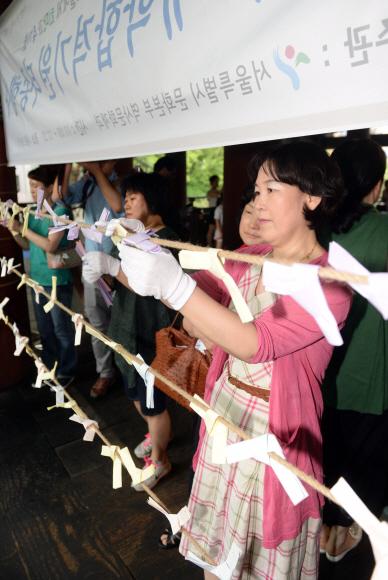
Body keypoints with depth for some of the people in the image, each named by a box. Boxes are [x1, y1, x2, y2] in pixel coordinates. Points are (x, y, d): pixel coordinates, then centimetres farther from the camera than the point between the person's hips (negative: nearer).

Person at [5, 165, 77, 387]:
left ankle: (67, 372, 23)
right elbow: (28, 245, 13)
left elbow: (50, 245, -19)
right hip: (37, 279, 7)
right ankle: (50, 369, 34)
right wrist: (13, 230, -2)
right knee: (45, 329, 18)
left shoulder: (60, 211, -12)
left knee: (62, 330, 6)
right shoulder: (33, 212, 8)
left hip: (57, 281, -7)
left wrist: (22, 228, -16)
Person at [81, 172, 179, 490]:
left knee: (152, 404, 8)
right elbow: (112, 282, 7)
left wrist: (112, 266, -39)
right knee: (136, 394, 26)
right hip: (127, 330, 9)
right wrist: (97, 273, -13)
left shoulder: (167, 240, -17)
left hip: (152, 336, -8)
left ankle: (159, 460, 33)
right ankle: (160, 433, 53)